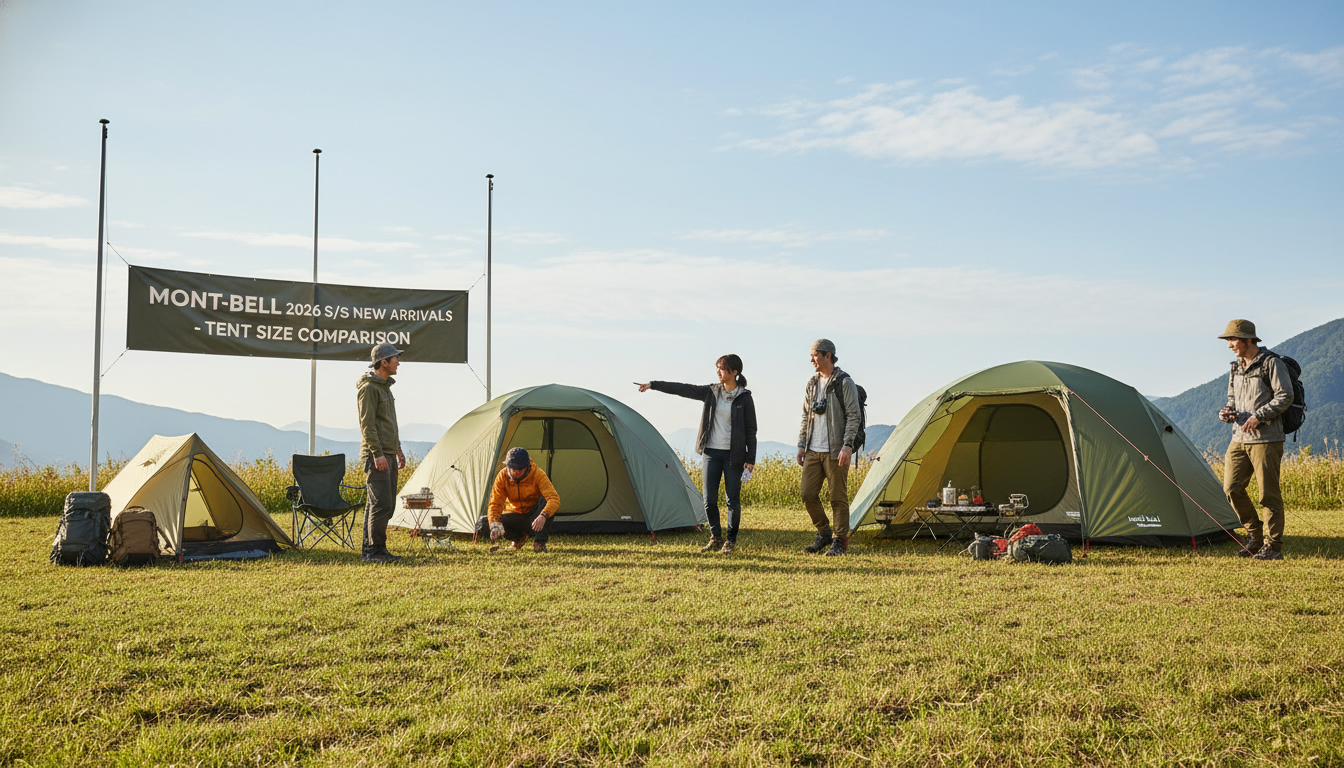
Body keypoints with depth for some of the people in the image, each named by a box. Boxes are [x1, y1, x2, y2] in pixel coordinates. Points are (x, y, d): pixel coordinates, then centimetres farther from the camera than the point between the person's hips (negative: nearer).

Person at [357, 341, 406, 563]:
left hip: (388, 455, 10)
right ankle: (375, 551, -6)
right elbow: (367, 424, -17)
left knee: (387, 505, 10)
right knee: (380, 503, -11)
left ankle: (370, 549, 15)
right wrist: (377, 453, -21)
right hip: (376, 456, -10)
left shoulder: (385, 387, 19)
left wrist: (398, 450, 22)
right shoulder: (369, 388, -11)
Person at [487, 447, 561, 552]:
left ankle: (539, 543, -27)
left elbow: (554, 499, -35)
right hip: (516, 517, 2)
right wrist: (494, 524, -39)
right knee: (499, 521, -29)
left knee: (545, 498, -33)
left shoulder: (537, 474, -23)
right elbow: (495, 504, -18)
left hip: (535, 516, -2)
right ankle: (519, 538, 5)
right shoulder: (502, 477, -16)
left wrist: (543, 516, -55)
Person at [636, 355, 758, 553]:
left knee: (733, 499, 1)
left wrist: (750, 459, -8)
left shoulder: (744, 398, -4)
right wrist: (653, 385, -2)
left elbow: (751, 430, -3)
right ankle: (716, 538, 19)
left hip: (733, 455, -3)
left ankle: (731, 540, 15)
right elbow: (683, 389, 3)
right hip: (711, 452, 4)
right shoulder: (711, 392, 6)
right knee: (709, 499, 3)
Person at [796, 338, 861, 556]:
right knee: (808, 495, 3)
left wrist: (848, 445, -17)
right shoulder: (812, 384, 14)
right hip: (813, 451, 6)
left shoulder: (845, 383, -6)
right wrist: (802, 444, 13)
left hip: (835, 452, -6)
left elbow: (853, 416, -9)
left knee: (838, 497, -2)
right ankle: (824, 534, 20)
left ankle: (839, 541, 7)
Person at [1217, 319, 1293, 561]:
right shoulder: (1236, 368, 16)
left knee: (1268, 493, -4)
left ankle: (1273, 546, 4)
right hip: (1239, 438, 7)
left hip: (1266, 439, -7)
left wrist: (1258, 416, -18)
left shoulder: (1271, 363, -7)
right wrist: (1228, 412, 2)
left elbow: (1285, 396, -12)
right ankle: (1256, 535, 17)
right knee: (1231, 488, 0)